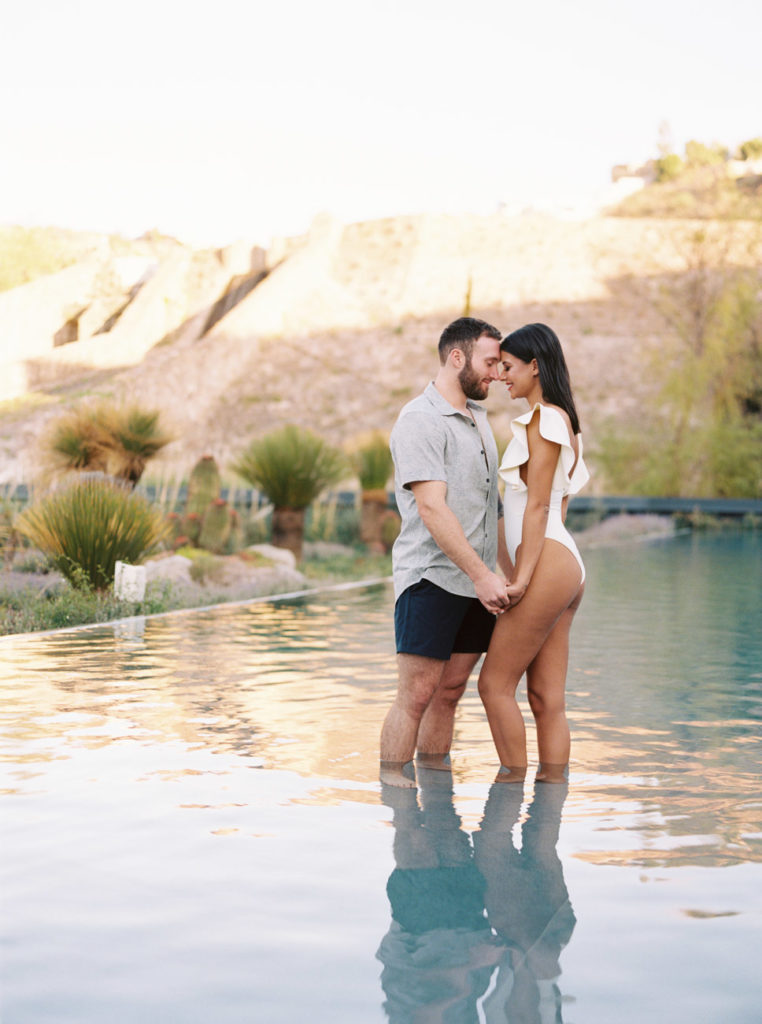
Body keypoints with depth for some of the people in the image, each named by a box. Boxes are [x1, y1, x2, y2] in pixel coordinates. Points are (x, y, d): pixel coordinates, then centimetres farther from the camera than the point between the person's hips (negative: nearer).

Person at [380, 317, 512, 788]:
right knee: (417, 693, -7)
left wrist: (510, 569, 21)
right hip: (432, 578, -8)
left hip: (477, 583, 8)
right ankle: (392, 783, 1)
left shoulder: (478, 417, 18)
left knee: (451, 690, 10)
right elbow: (432, 509, -19)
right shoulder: (420, 421, -11)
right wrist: (482, 575, -22)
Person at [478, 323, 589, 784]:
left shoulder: (543, 420, -10)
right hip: (566, 564, 10)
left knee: (495, 683, -3)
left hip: (548, 564, -10)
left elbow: (538, 506, -14)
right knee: (547, 697, 8)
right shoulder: (563, 421, 19)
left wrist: (522, 576, -14)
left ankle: (513, 781, 2)